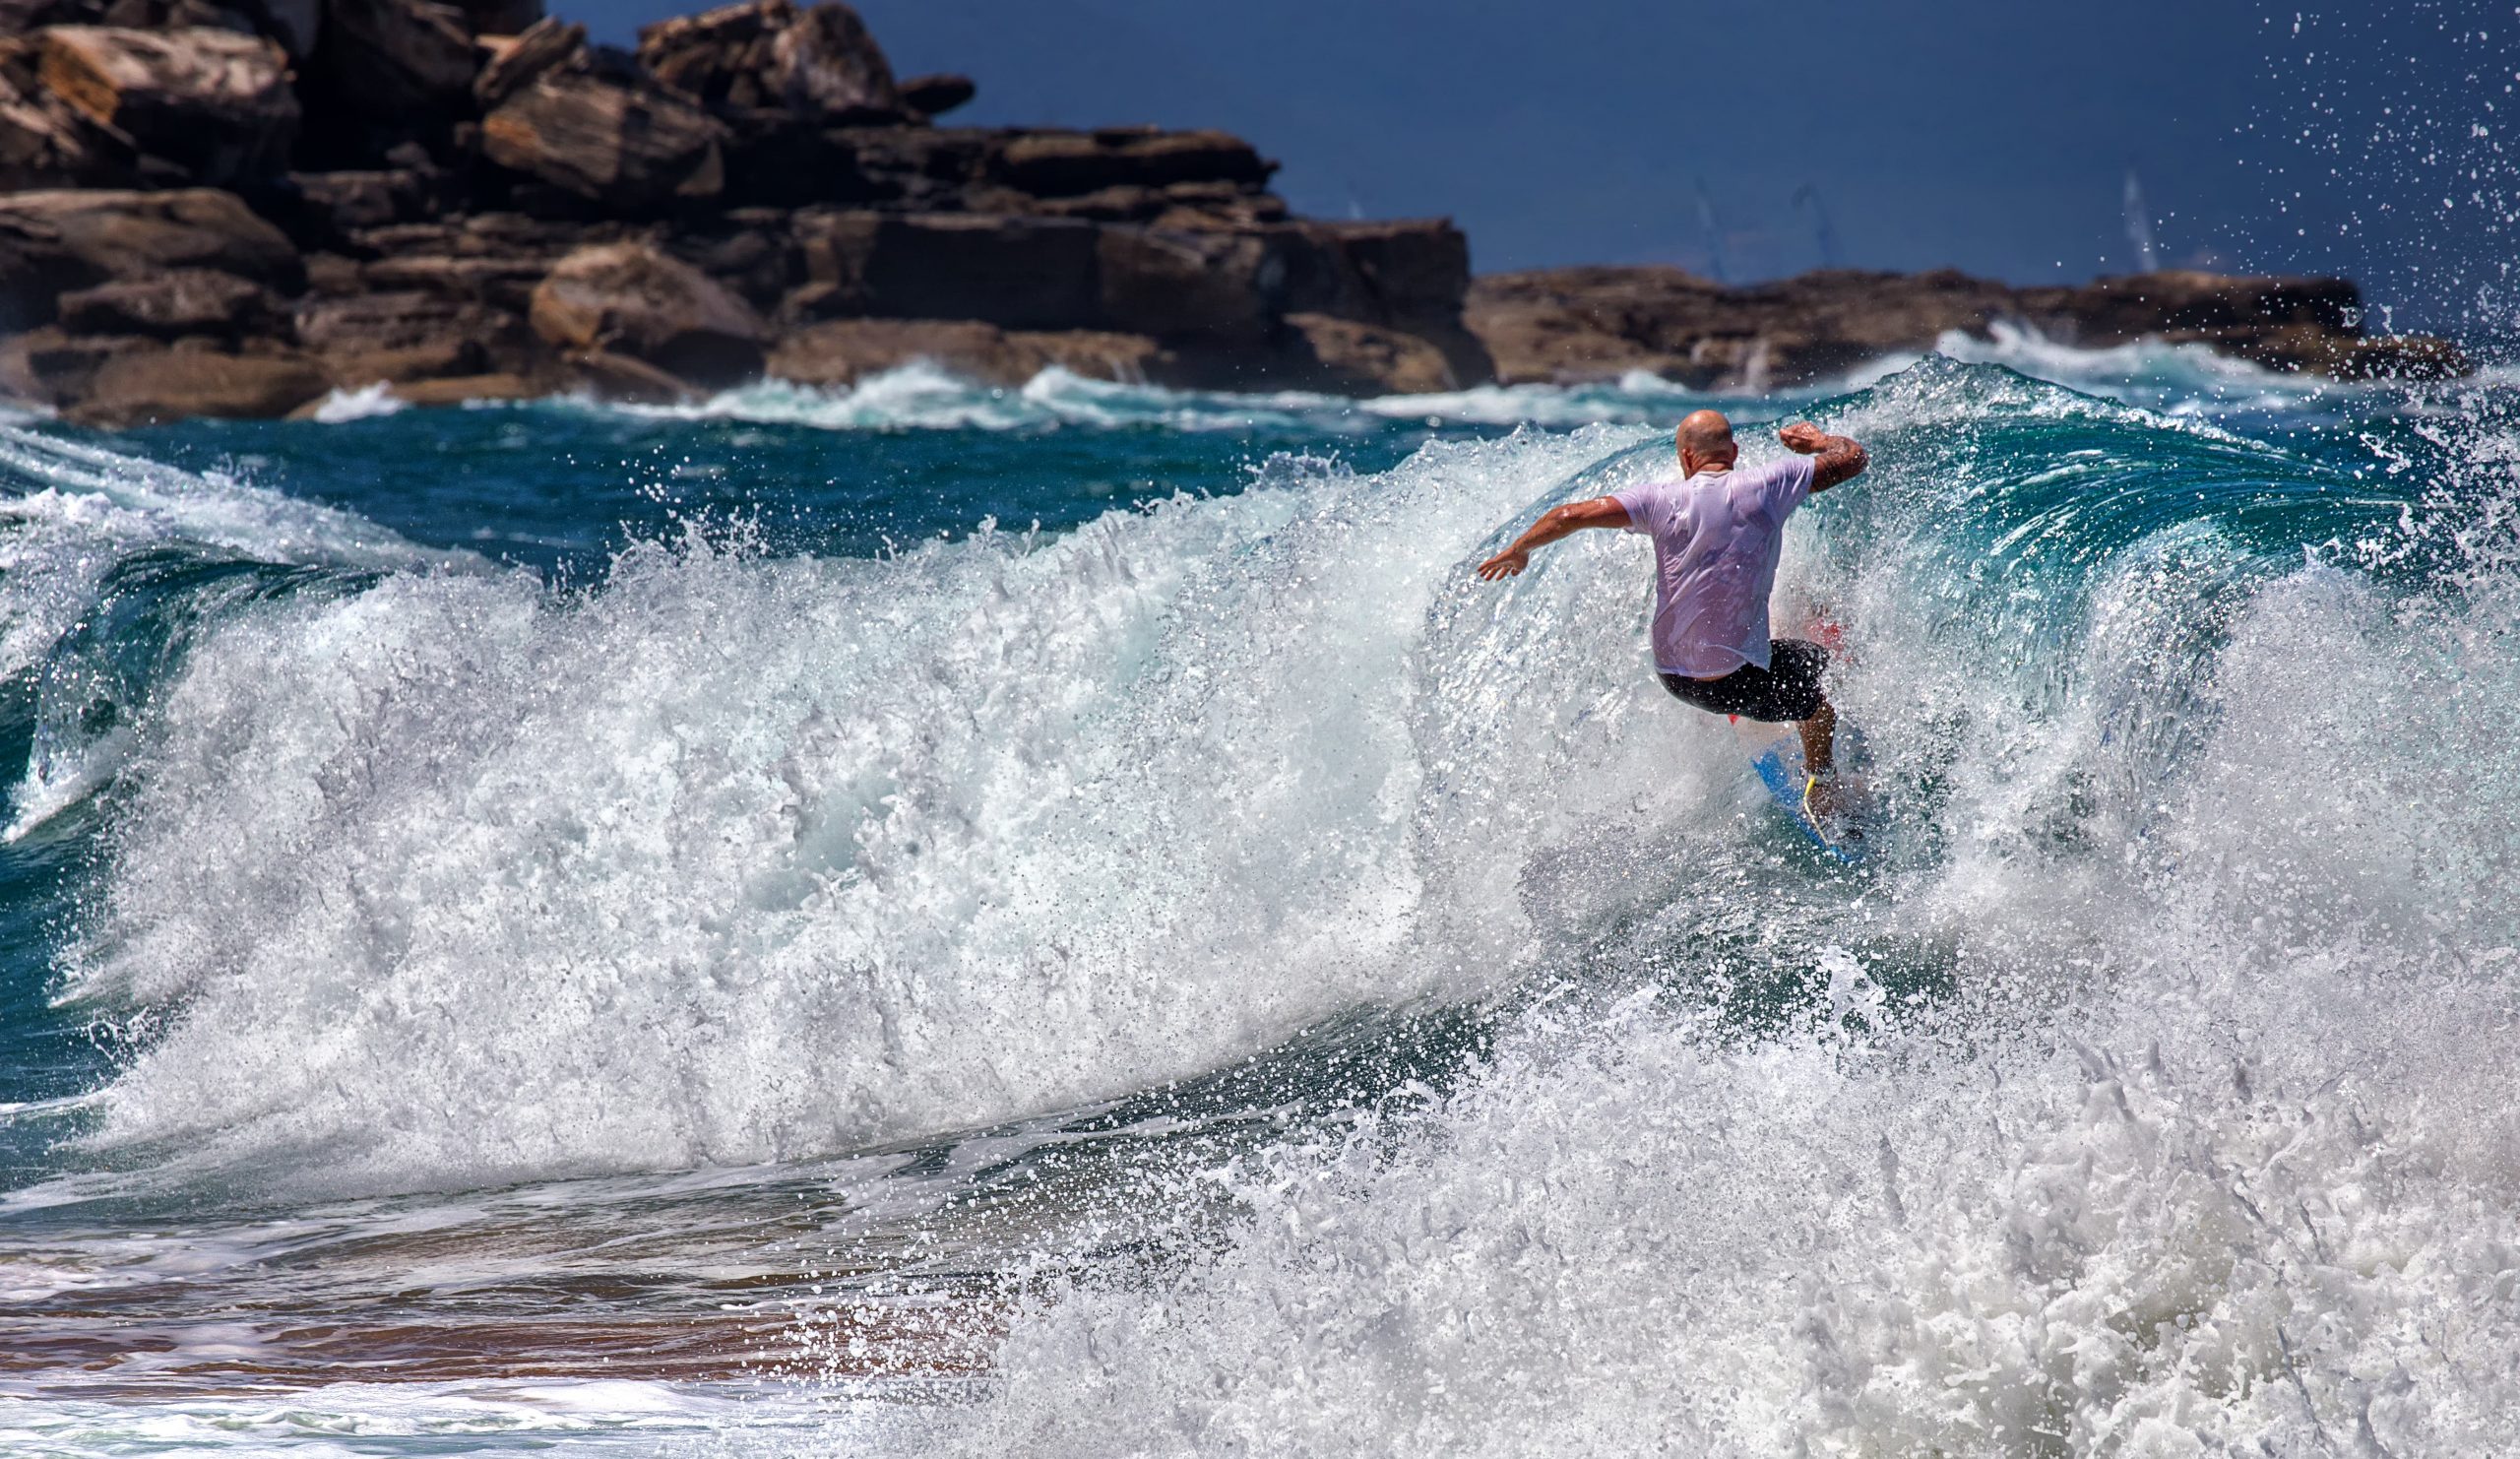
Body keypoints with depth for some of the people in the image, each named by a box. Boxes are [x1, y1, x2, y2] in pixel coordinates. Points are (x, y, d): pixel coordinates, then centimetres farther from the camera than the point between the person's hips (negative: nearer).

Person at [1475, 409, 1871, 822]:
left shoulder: (1663, 500, -5)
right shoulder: (1765, 486, -9)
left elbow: (1569, 516, -8)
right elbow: (1853, 458, -1)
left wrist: (1517, 551, 10)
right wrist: (1818, 440, 22)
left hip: (1673, 676, 3)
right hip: (1741, 681, -3)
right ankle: (1822, 792, 37)